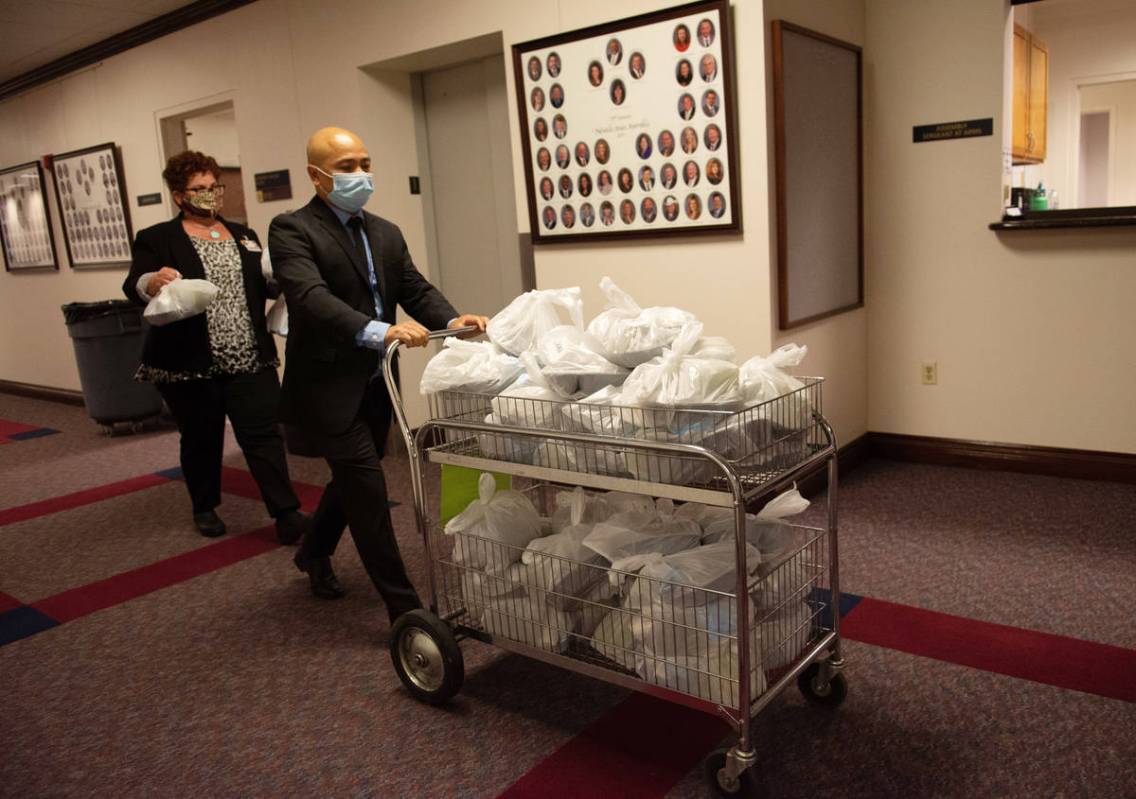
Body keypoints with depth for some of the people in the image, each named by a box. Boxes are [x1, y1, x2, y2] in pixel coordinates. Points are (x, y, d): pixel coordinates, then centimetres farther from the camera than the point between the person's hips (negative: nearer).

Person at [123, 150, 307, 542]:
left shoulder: (244, 236, 14)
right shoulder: (156, 240, 0)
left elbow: (266, 285, 15)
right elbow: (134, 288, -12)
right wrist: (153, 281, -35)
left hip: (250, 361, 3)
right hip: (189, 364, -2)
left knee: (264, 436, -2)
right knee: (201, 441, 11)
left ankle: (287, 515, 0)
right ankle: (205, 509, 31)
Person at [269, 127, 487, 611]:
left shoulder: (386, 233, 12)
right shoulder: (291, 230, -11)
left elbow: (416, 290, 6)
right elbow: (310, 297, -27)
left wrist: (451, 321, -16)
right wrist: (379, 331, -41)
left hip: (375, 384, 8)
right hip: (328, 387, -7)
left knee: (354, 481, 22)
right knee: (368, 490, -8)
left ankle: (314, 552, 48)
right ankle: (405, 608, 1)